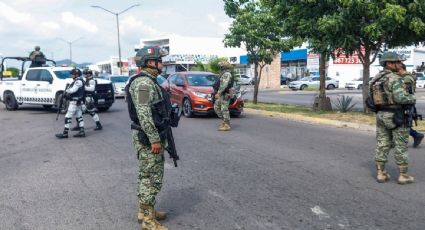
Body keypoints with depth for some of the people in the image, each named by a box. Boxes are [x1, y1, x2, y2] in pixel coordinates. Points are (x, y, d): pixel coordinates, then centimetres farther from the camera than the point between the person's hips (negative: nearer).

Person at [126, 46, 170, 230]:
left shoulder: (149, 81, 15)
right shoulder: (143, 82, -18)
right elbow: (143, 114, -25)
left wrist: (158, 137, 22)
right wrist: (155, 139, -24)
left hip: (150, 137, 10)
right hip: (148, 139, -10)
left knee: (147, 176, 17)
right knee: (152, 178, -3)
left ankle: (145, 210, 29)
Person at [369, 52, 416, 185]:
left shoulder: (375, 79, 9)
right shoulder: (394, 78, -16)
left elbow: (371, 99, 14)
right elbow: (401, 97, -24)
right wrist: (412, 98, -5)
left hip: (381, 115, 7)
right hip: (396, 117, -7)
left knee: (382, 145, 9)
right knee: (401, 146, 3)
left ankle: (380, 174, 11)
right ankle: (403, 176, 9)